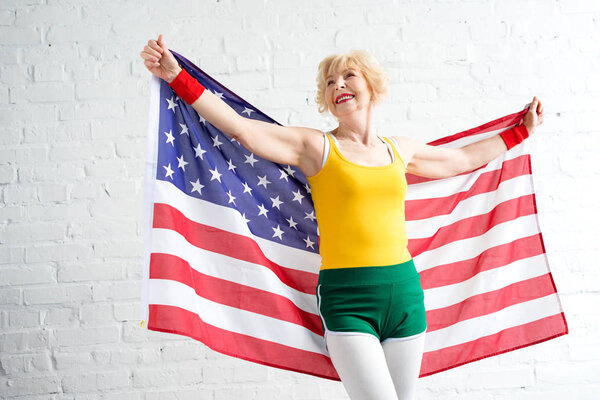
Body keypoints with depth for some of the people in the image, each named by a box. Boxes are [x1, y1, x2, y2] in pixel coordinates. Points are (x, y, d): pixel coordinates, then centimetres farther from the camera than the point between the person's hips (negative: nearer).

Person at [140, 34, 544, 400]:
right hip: (347, 299, -4)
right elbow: (241, 128, -8)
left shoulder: (400, 149, 13)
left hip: (405, 292, 4)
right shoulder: (317, 147, 1)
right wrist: (175, 76, -15)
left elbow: (464, 159, 29)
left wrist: (522, 129, 38)